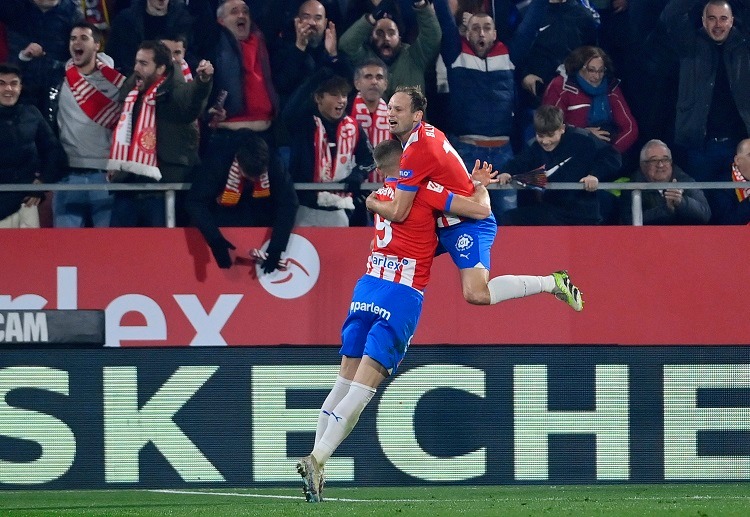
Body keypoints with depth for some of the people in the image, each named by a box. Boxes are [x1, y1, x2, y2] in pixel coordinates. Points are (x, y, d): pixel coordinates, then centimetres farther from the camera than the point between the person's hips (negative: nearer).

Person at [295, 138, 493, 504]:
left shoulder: (380, 194, 19)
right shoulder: (422, 190, -2)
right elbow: (481, 210, -2)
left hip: (367, 288, 6)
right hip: (403, 296, -6)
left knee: (344, 383, 11)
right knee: (362, 388, -8)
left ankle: (315, 463, 6)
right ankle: (316, 460, -18)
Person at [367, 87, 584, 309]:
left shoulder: (417, 152, -23)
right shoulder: (429, 132, 6)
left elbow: (398, 212, -22)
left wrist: (372, 203, -3)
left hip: (467, 225, -10)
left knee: (476, 294, -22)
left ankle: (552, 282, -9)